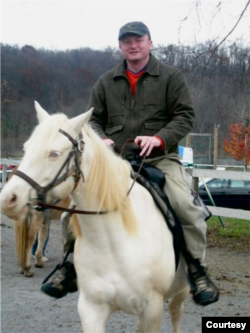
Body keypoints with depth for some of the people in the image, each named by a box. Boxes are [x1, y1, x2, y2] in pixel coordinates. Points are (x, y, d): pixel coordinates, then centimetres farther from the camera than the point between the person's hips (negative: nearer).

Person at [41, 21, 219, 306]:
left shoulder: (170, 77, 7)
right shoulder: (106, 82, 16)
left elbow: (185, 115, 0)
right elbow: (93, 119, 18)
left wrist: (159, 138, -17)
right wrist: (101, 139, -5)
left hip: (160, 158, -3)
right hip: (114, 158, 3)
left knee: (185, 205, -27)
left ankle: (197, 270, -10)